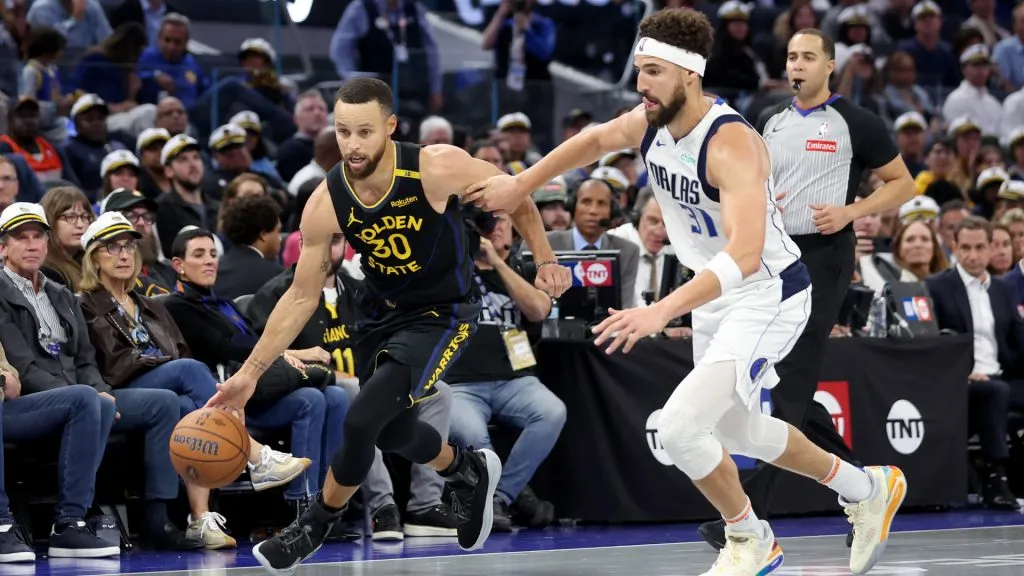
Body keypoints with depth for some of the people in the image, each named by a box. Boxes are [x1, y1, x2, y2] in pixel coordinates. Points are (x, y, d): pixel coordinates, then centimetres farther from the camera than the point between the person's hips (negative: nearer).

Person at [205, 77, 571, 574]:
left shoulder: (438, 168, -28)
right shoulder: (325, 205, -20)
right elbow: (302, 296, -8)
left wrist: (545, 260, -8)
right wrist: (250, 373, -11)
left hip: (441, 314, -5)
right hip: (381, 313, 5)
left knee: (363, 419, -20)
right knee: (393, 432, 19)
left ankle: (316, 526, 5)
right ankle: (468, 472, 53)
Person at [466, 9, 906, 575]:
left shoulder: (730, 143, -31)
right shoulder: (648, 124, -7)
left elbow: (745, 254, -43)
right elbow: (594, 140, 18)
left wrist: (662, 311, -51)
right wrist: (519, 185, 15)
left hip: (768, 295, -9)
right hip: (715, 294, 9)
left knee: (679, 425, -19)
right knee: (739, 432, 22)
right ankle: (867, 489, 42)